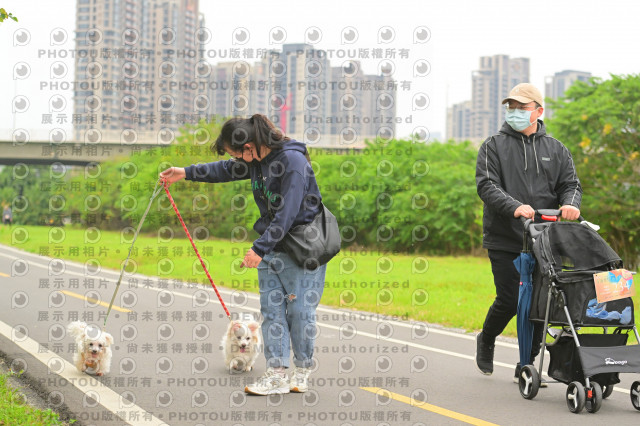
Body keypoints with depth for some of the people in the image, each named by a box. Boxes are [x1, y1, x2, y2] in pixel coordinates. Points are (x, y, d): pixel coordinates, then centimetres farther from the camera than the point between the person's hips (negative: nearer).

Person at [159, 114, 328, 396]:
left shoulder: (293, 161, -21)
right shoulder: (256, 160, 4)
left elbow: (287, 213, -25)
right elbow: (227, 170, 26)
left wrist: (260, 248, -27)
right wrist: (186, 173, 27)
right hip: (271, 243, 8)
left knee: (300, 310, -3)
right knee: (271, 310, 2)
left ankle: (302, 373, 9)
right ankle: (277, 374, 1)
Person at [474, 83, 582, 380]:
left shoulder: (556, 150, 14)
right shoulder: (494, 147, 4)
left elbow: (571, 185, 8)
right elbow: (487, 186, -9)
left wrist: (570, 204, -17)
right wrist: (514, 207, -27)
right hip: (504, 241, -3)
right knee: (509, 300, -5)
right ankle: (486, 341, 25)